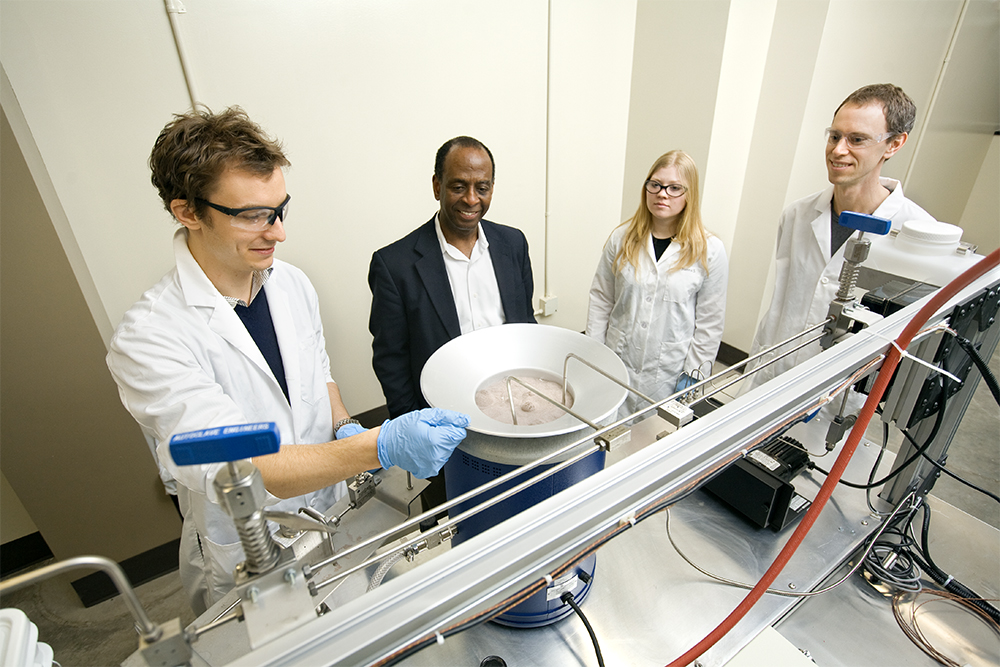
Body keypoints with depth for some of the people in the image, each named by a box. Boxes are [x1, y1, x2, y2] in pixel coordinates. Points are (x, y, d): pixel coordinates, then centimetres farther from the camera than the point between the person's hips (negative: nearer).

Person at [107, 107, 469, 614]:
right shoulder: (147, 339, -26)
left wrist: (345, 428, -11)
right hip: (246, 566, -5)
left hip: (336, 518, 5)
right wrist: (380, 447, -44)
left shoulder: (292, 284, -6)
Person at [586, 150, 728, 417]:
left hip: (667, 375, -1)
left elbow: (710, 323, -2)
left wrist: (691, 376, -4)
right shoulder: (622, 238, 0)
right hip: (615, 365, 2)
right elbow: (601, 300, 4)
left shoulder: (710, 251, -6)